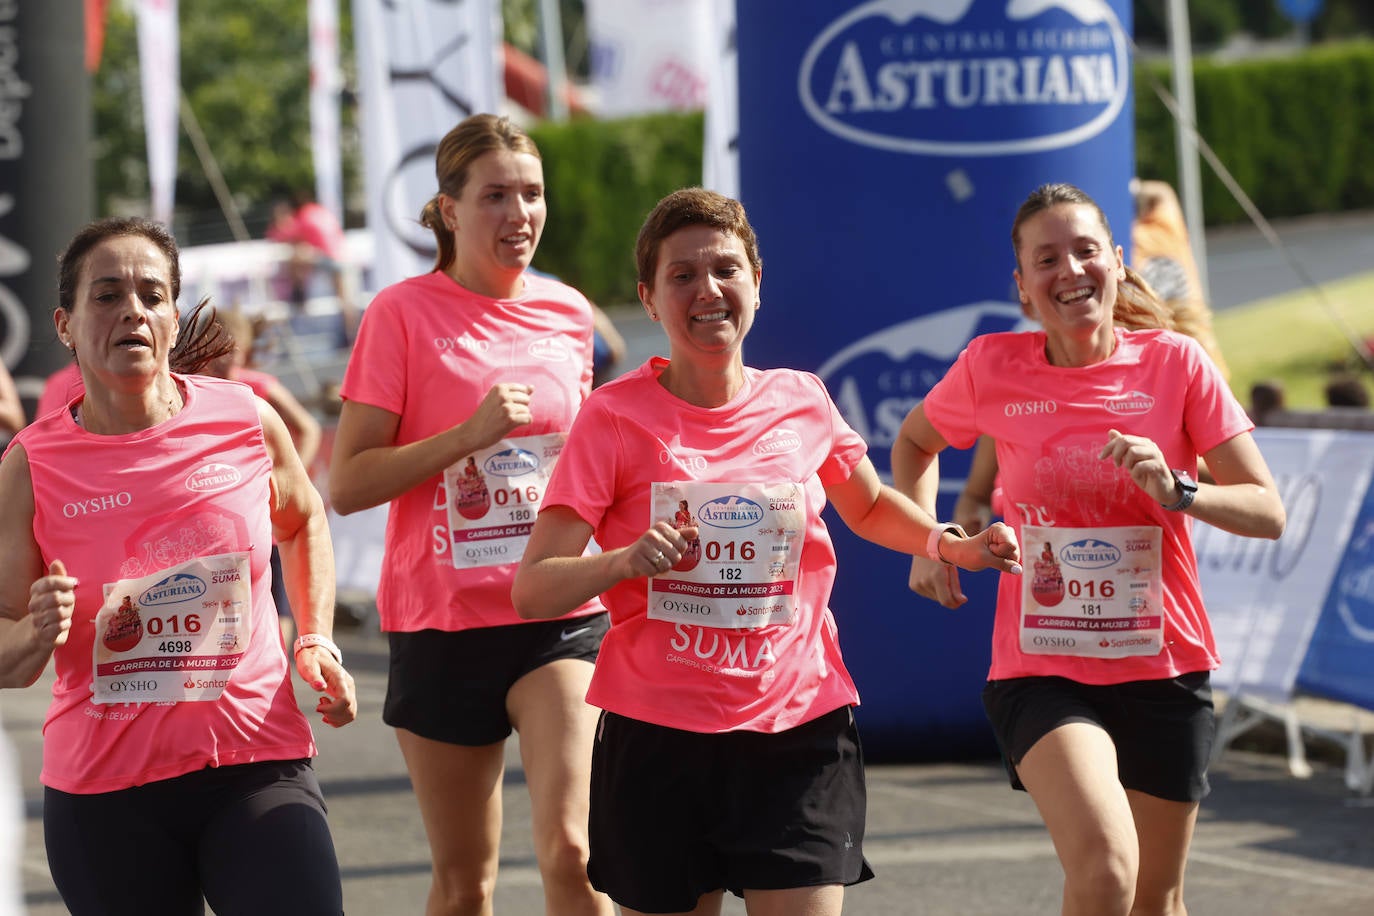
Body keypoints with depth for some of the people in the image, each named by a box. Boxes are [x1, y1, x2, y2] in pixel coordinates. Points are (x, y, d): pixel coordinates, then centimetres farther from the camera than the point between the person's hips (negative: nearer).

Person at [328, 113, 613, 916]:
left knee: (570, 850, -16)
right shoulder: (403, 314, -5)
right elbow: (347, 484, -9)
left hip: (561, 616, 2)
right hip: (443, 619, -2)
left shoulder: (569, 313, 7)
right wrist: (470, 434, -18)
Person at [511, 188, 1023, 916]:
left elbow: (868, 506, 26)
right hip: (659, 739, -1)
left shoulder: (802, 403, 5)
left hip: (797, 729, 1)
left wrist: (951, 545, 8)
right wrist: (624, 561, -26)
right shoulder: (615, 418, -4)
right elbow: (532, 590, -8)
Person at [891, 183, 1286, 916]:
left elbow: (1268, 512, -5)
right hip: (1040, 671, -2)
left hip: (1164, 669, 2)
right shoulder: (991, 368, -4)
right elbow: (913, 443, 18)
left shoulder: (1175, 363, -5)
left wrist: (1176, 491, -22)